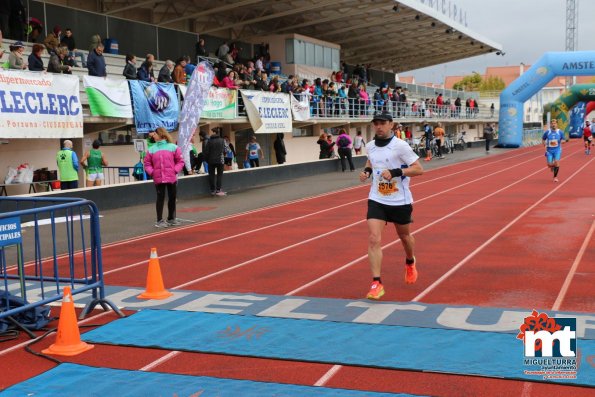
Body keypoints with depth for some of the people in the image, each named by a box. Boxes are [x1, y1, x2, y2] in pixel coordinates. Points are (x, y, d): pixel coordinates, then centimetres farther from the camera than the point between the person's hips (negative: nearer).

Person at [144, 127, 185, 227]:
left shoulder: (173, 147, -1)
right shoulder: (151, 149, 3)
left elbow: (180, 161, 2)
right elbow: (147, 164, 7)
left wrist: (175, 170, -11)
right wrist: (152, 172, -9)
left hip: (172, 178, 1)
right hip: (158, 178, 0)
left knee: (172, 198, 11)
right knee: (160, 198, 2)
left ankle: (171, 218, 26)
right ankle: (160, 220, 7)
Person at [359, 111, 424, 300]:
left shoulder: (400, 146, -14)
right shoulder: (370, 146, 2)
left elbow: (419, 169, -15)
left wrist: (395, 172, -26)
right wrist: (367, 170, 3)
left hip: (400, 201, -3)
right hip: (376, 200, 3)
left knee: (405, 236, 18)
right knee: (373, 239, -14)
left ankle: (410, 263, 52)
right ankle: (376, 284, -12)